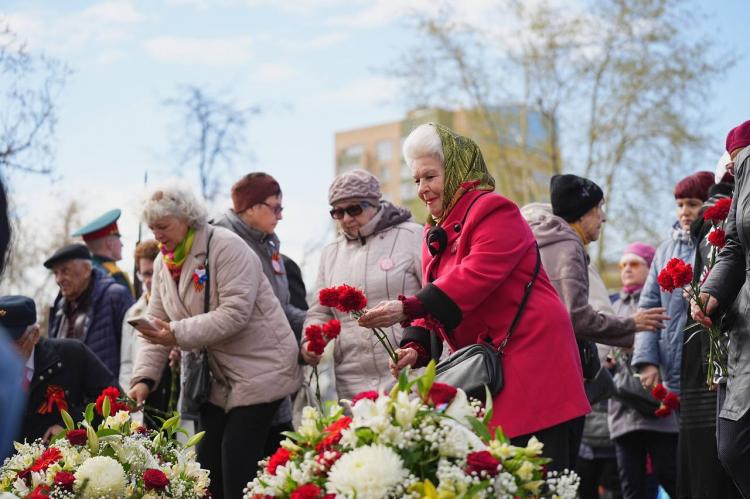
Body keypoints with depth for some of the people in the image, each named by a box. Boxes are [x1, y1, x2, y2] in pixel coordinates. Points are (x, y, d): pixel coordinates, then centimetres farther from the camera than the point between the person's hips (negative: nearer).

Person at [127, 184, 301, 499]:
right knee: (208, 464, 6)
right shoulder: (163, 263, 7)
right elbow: (159, 324, 4)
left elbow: (235, 313, -25)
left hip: (260, 369, -8)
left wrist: (179, 333, -31)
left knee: (237, 462, -12)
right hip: (221, 378, 8)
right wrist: (144, 377, -9)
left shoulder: (225, 246, -16)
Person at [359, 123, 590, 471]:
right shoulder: (435, 232, 18)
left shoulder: (494, 212, -9)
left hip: (531, 362, -8)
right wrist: (416, 346, -7)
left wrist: (407, 309, -29)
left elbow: (473, 277, -23)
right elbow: (434, 302, 12)